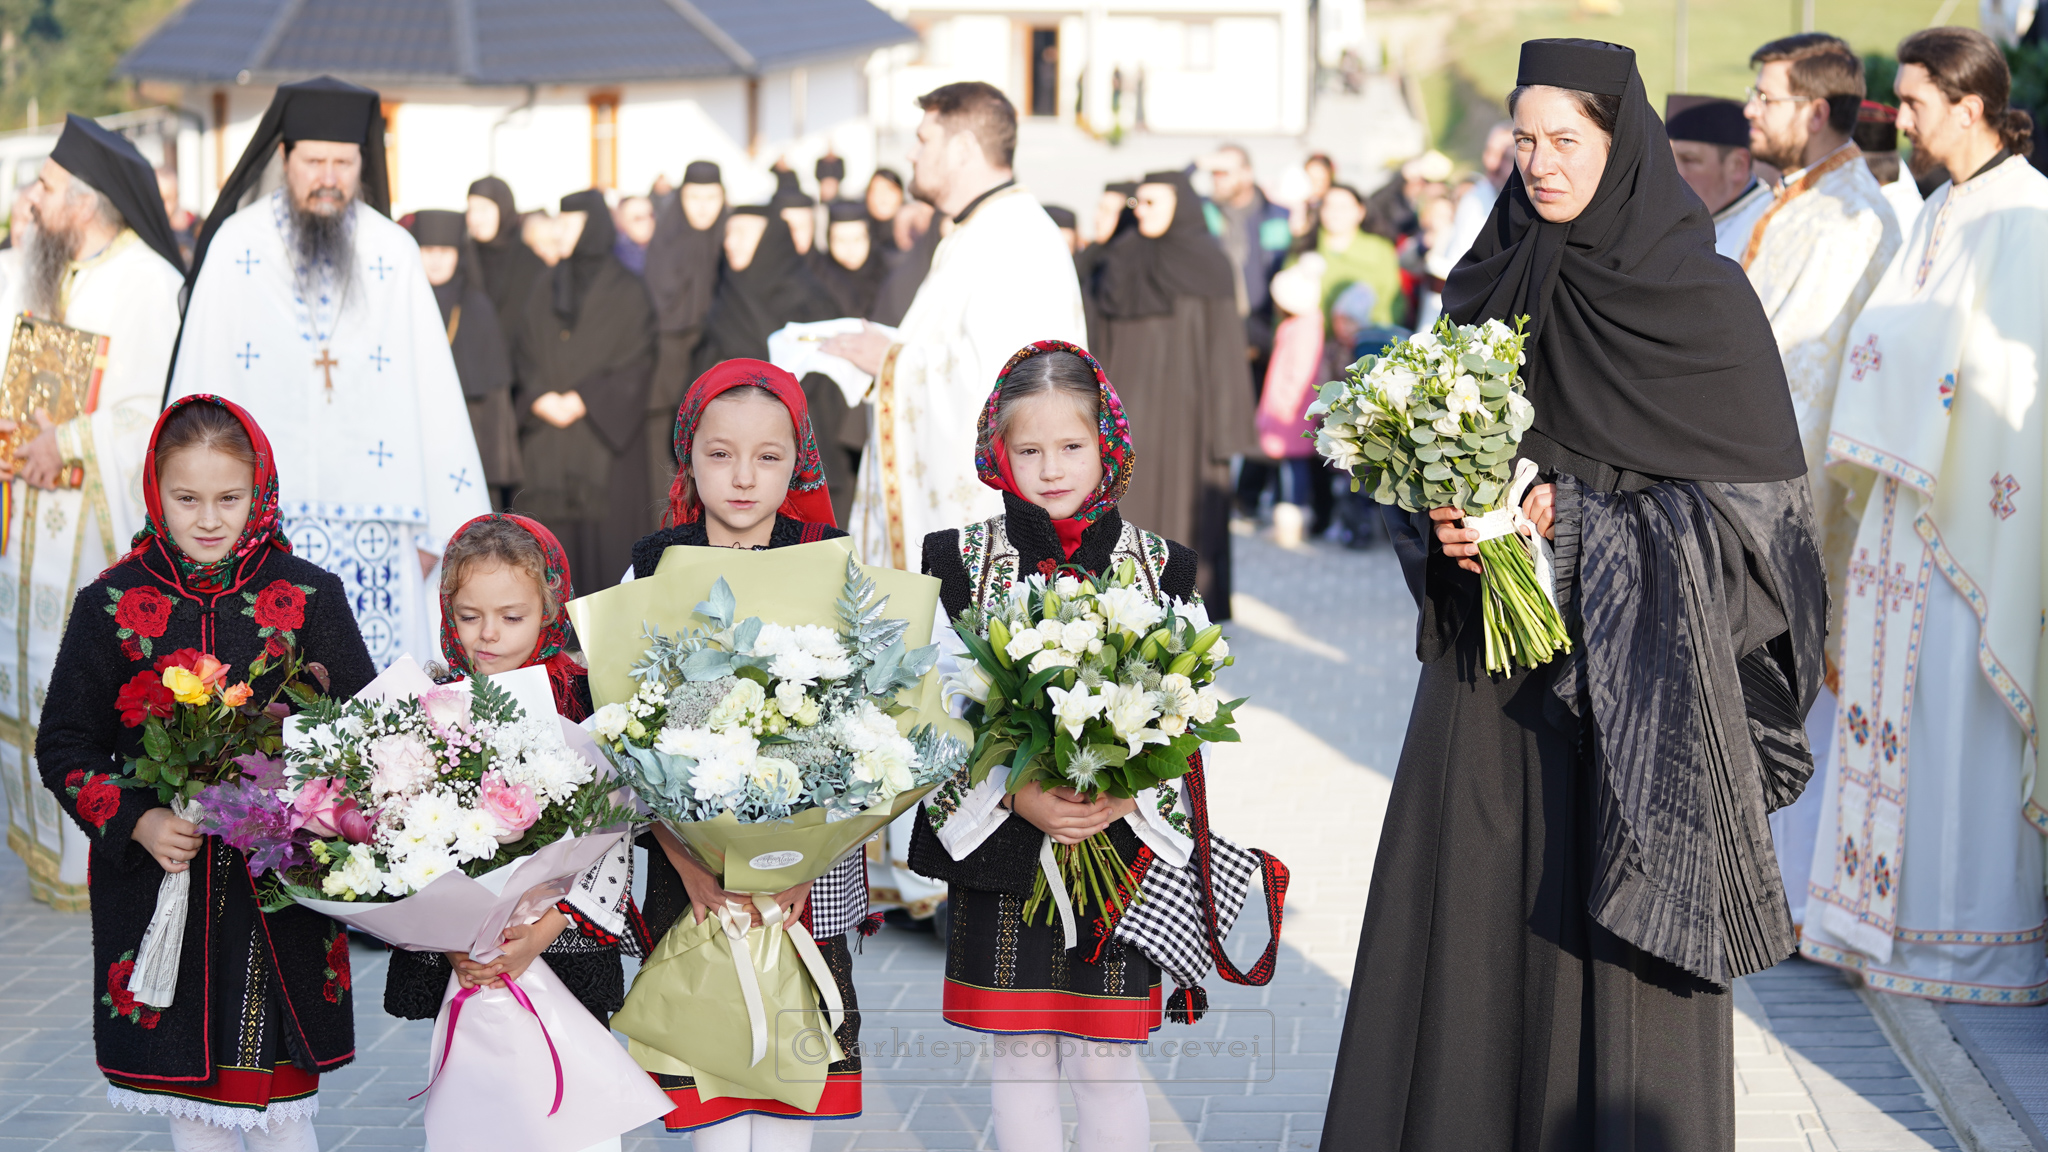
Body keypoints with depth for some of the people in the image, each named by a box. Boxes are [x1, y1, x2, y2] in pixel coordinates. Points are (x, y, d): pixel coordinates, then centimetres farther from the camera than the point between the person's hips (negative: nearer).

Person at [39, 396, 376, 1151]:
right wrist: (137, 823, -11)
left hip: (283, 896, 0)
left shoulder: (309, 596, 2)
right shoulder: (113, 604, 2)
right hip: (160, 891, 0)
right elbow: (64, 746, 5)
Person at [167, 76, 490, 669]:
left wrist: (440, 523, 0)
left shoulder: (393, 253, 4)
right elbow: (200, 383, 4)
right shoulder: (235, 247, 3)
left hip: (371, 505, 1)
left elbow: (433, 389, 3)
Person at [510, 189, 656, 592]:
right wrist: (541, 398, -9)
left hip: (605, 434, -4)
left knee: (606, 527, -7)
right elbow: (525, 355, 10)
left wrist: (582, 400, -13)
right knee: (553, 535, -1)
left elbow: (634, 365, -4)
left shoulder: (627, 292, 2)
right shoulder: (544, 291, 14)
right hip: (547, 435, 4)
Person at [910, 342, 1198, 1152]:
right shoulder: (962, 560, 1)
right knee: (1018, 1054, 7)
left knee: (1103, 1061, 3)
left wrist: (1122, 794, -15)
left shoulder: (1160, 566, 3)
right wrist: (1020, 795, -16)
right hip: (998, 849, 0)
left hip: (1120, 845, 0)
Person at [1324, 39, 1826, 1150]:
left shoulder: (1702, 296, -6)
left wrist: (1573, 518, -17)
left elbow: (1756, 498, -8)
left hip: (1628, 672, -4)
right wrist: (1447, 520, -8)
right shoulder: (1488, 283, 8)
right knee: (1473, 920, 5)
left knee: (1609, 935, -1)